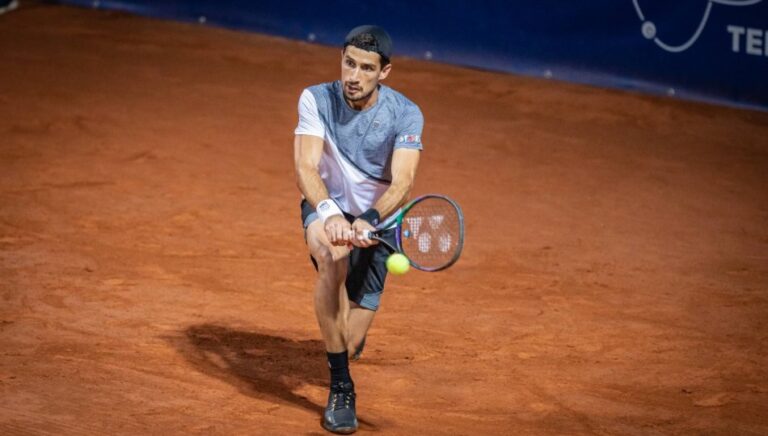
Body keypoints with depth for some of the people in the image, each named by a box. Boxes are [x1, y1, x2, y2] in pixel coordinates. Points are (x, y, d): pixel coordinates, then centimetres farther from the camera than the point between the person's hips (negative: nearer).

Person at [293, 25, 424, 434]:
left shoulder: (406, 115, -17)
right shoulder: (316, 100, -16)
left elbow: (402, 182, -28)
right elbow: (306, 167, -26)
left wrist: (369, 220, -48)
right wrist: (329, 213, -46)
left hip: (377, 218, 1)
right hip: (326, 207, -1)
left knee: (349, 345, -2)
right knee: (333, 258, -39)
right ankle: (340, 387, -31)